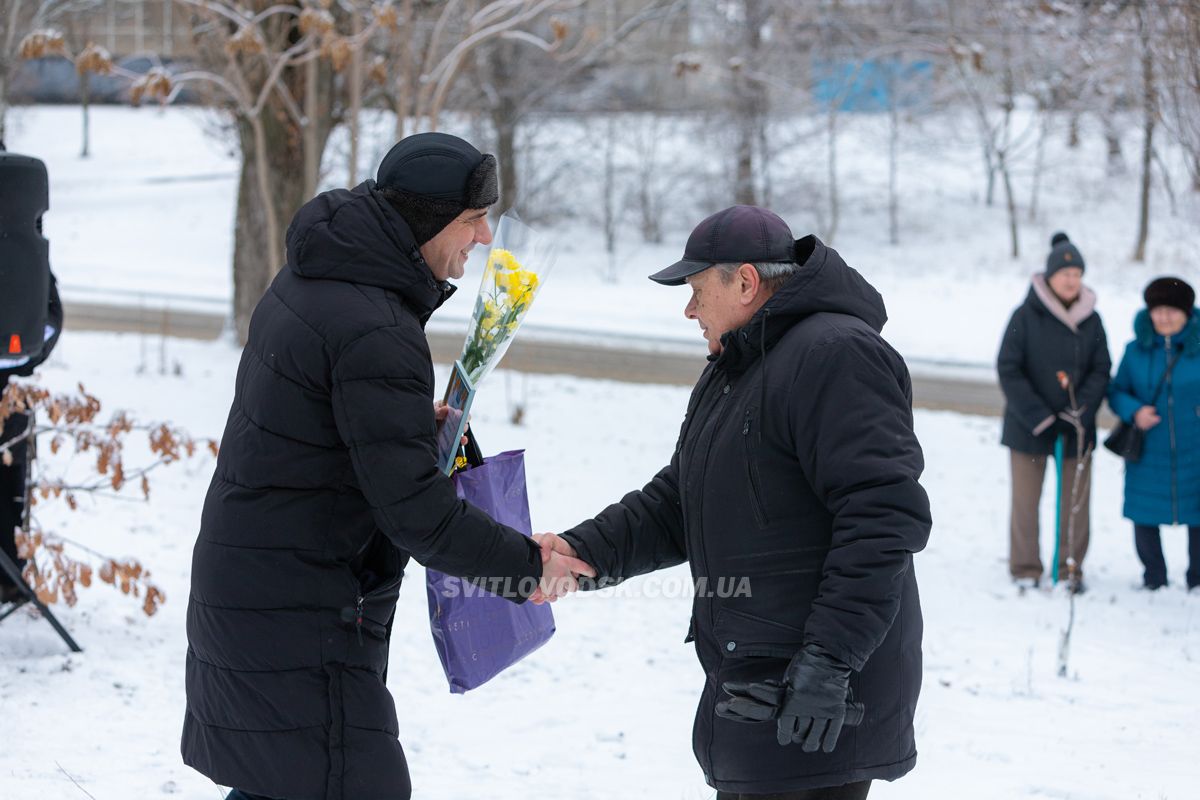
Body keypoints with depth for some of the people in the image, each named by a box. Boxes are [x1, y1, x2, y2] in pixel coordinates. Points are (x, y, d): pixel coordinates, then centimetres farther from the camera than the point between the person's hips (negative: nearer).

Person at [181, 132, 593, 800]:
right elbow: (416, 512, -23)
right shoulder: (376, 334, -23)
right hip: (302, 614, -10)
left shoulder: (307, 281, 9)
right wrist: (527, 565, -13)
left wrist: (414, 422, 10)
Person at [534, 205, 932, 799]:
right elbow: (674, 504, 19)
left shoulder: (836, 355, -16)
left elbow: (883, 516, -24)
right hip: (751, 686, 10)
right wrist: (584, 551, 1)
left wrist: (830, 659, -26)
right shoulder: (728, 375, 19)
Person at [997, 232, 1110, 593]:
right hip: (1028, 427, -3)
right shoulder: (1025, 316, -10)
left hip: (1077, 428, 3)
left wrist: (1081, 412, -10)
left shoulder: (1091, 320, 1)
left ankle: (1071, 568, 19)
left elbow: (1101, 370, 5)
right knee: (1025, 500, 4)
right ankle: (1025, 569, 16)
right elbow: (1008, 370, -9)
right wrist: (1037, 417, -14)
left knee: (1076, 501, 6)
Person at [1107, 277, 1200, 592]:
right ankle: (1154, 579, 26)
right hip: (1147, 455, 2)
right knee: (1144, 518, 7)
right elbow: (1117, 392, 5)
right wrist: (1134, 412, -14)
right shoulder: (1136, 350, 1)